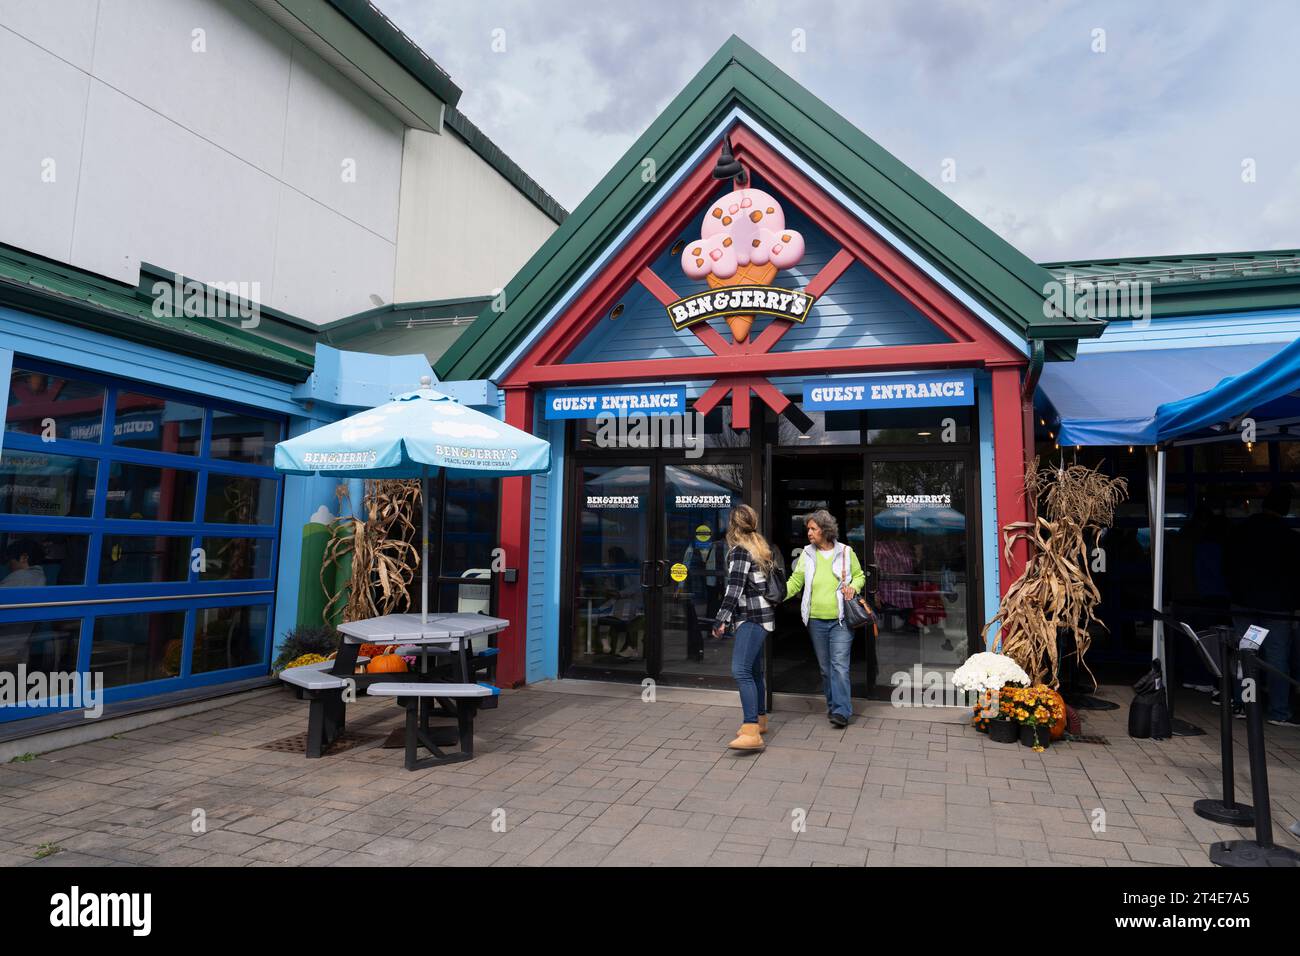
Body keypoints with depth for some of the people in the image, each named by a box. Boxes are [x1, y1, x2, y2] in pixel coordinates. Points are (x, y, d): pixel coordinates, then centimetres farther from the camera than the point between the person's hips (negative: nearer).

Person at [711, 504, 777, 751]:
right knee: (754, 671, 18)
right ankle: (759, 720, 30)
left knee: (741, 671, -19)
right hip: (760, 617, 10)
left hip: (752, 619, -10)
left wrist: (720, 621, -19)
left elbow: (734, 589, -19)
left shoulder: (739, 551, -11)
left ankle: (751, 732, -26)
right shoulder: (761, 548, 16)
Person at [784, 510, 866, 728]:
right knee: (825, 667, 12)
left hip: (840, 620, -3)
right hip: (816, 620, 3)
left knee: (839, 666, -10)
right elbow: (795, 582, 1)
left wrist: (853, 587, -9)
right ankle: (833, 705, 26)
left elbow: (860, 575, 12)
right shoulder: (807, 554, 4)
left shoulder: (846, 552, 0)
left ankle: (842, 711, -7)